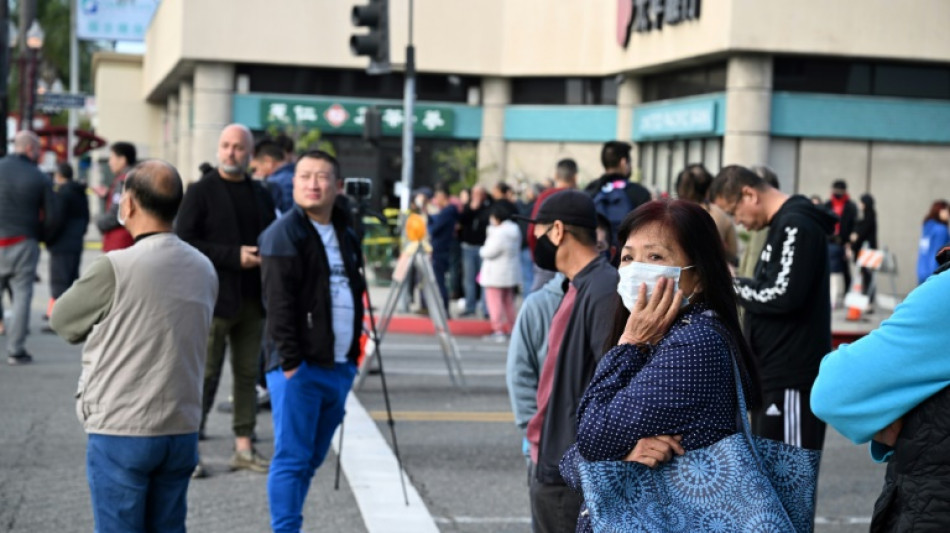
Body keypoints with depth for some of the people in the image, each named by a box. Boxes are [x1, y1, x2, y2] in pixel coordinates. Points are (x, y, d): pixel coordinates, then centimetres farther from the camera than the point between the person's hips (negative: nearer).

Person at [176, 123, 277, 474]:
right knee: (205, 375, -5)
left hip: (252, 300, 6)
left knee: (248, 374, 8)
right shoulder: (201, 191, -2)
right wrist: (233, 256, -18)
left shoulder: (260, 194, 15)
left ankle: (243, 447, 15)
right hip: (214, 297, -6)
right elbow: (184, 241, -11)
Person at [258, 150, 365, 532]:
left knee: (312, 459, 12)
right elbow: (278, 304, -15)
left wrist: (353, 354, 15)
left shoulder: (346, 235, 16)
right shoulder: (284, 234, -8)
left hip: (339, 366, 7)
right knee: (292, 459, -6)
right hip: (299, 367, -7)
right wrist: (291, 362, -19)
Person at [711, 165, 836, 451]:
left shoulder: (797, 226, -15)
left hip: (792, 377, -10)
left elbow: (784, 296, -23)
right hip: (773, 373, 10)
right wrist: (736, 284, 3)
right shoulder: (783, 225, 16)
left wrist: (732, 285, -10)